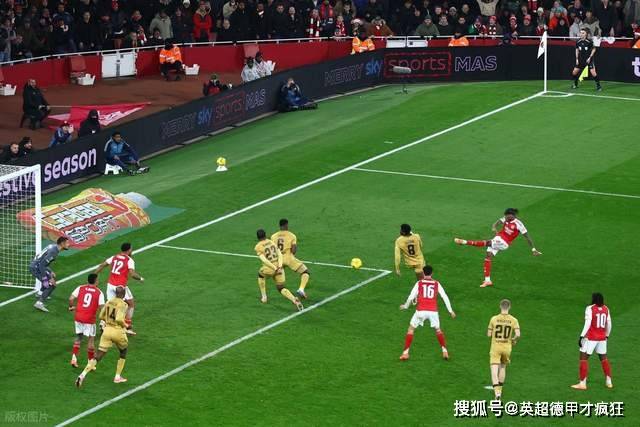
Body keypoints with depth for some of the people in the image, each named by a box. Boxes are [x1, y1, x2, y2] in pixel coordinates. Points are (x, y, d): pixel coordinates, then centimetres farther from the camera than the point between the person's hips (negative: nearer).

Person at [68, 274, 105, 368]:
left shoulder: (80, 288, 3)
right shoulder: (99, 293, -3)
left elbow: (71, 299, -6)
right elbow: (101, 307, -10)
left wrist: (72, 307, 12)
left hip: (78, 317, 3)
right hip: (90, 319, -3)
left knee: (78, 337, 20)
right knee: (91, 339, 8)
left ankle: (74, 358, 12)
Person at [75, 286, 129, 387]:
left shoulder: (109, 302, 7)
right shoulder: (122, 304, -12)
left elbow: (101, 316, 13)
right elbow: (119, 319, -24)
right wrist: (125, 325, -5)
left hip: (107, 330, 4)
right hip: (118, 331, -4)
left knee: (98, 356, 2)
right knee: (123, 352, 26)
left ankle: (83, 374, -16)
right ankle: (118, 377, 27)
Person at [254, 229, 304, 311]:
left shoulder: (258, 247, -5)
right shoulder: (272, 242, 11)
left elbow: (264, 260, -18)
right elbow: (280, 254, 0)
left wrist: (275, 268, -19)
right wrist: (279, 266, -11)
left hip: (269, 269, -4)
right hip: (279, 268, 4)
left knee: (261, 274, 34)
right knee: (281, 289, 13)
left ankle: (263, 297, 34)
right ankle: (295, 300, -14)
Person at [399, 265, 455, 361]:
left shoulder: (419, 283, 6)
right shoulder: (437, 284, 11)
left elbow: (411, 296, 0)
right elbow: (445, 297, 7)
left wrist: (405, 306, 17)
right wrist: (450, 311, 14)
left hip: (421, 311, -2)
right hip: (433, 311, 2)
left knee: (411, 329, 15)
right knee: (438, 330, 24)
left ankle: (405, 353, 7)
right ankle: (445, 351, 14)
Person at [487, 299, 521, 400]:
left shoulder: (494, 319, -7)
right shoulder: (513, 320, -6)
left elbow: (489, 334, -2)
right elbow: (518, 334, -15)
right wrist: (514, 340, 7)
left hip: (495, 347, -2)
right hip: (507, 347, 2)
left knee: (494, 370, -5)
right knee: (503, 367, 25)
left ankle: (497, 392, -22)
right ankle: (500, 389, 35)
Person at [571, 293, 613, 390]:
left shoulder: (590, 309, -11)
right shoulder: (606, 309, 5)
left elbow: (587, 324, -18)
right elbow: (609, 324, 11)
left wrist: (581, 336, -16)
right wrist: (607, 336, 25)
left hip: (591, 338, -6)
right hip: (602, 338, 6)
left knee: (583, 358, 1)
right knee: (603, 358, 19)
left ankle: (582, 383, -3)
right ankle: (608, 382, 22)